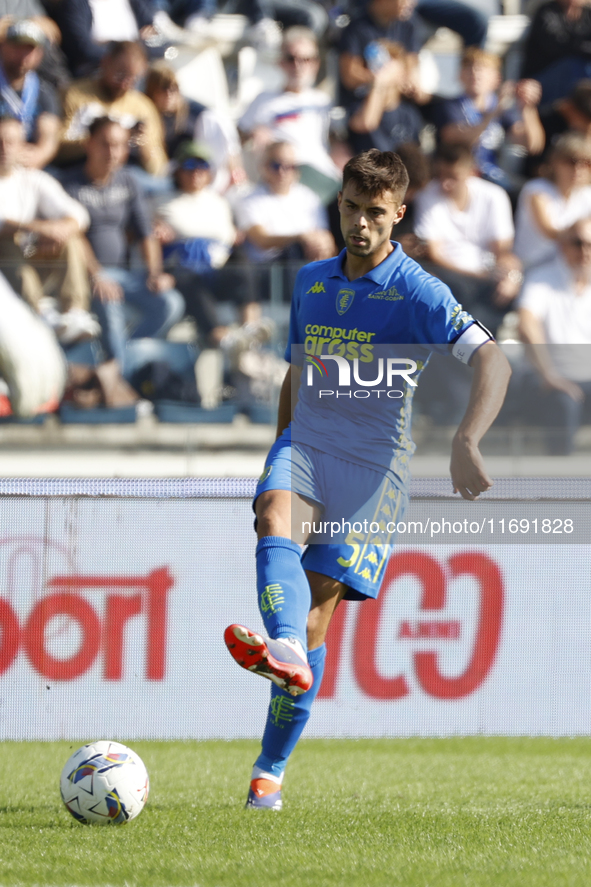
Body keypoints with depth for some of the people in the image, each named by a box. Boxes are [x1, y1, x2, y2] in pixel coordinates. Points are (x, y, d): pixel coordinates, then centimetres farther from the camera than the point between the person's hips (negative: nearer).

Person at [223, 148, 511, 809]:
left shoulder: (417, 293, -7)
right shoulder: (310, 282, 13)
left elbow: (491, 361, -19)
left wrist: (465, 444, -34)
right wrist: (281, 453, 28)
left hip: (373, 461, -4)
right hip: (305, 441, 4)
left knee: (320, 600, -10)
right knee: (275, 515, -31)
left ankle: (271, 771, -5)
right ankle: (286, 650, -57)